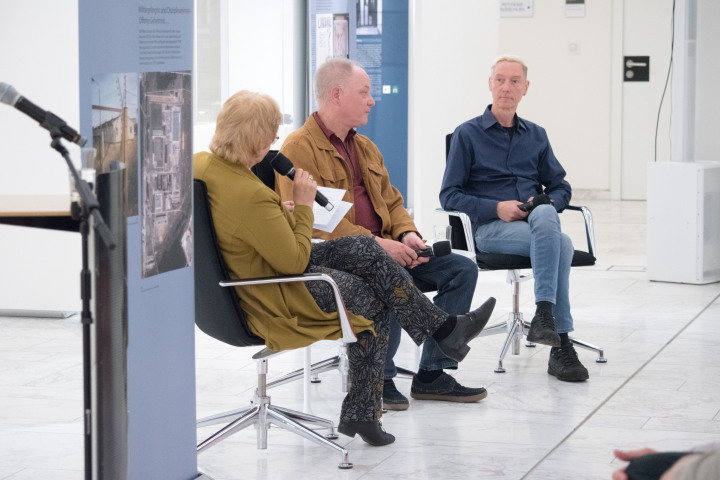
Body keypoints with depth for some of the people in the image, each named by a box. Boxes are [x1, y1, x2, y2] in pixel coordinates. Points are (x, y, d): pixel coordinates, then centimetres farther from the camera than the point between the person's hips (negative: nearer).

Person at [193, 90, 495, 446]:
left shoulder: (201, 163, -6)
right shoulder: (251, 196, -35)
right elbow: (295, 262, -24)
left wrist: (278, 213, 6)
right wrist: (302, 206, -14)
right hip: (274, 302, -9)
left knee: (366, 250, 10)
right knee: (375, 299, 9)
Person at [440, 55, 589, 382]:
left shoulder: (536, 136, 22)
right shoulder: (468, 134, 9)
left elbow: (560, 187, 21)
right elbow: (449, 196, 3)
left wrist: (546, 203, -3)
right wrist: (496, 208, -12)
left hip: (536, 224, 3)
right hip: (490, 229, -3)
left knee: (545, 215, -37)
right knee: (561, 244, -33)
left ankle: (544, 315, -42)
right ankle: (560, 346, -37)